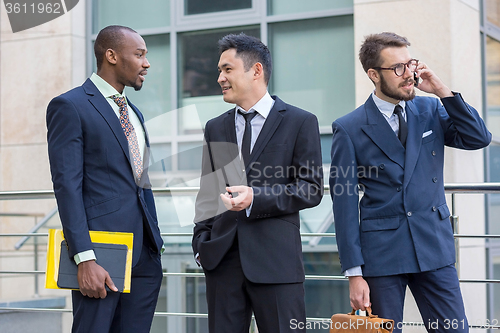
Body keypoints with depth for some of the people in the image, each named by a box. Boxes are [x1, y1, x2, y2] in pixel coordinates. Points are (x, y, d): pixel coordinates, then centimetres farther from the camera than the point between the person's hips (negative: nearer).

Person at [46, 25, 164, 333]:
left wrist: (156, 243, 18)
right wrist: (85, 259, -20)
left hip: (145, 252, 8)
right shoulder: (70, 106, -5)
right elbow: (67, 186, -13)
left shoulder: (134, 113, 20)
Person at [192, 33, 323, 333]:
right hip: (223, 259, 4)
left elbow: (312, 189, -5)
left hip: (276, 259, -4)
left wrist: (256, 198, -17)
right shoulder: (215, 128, 16)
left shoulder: (300, 122, 1)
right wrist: (202, 241, 6)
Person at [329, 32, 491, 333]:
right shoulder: (349, 129, -4)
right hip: (381, 252, -3)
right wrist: (354, 273, -9)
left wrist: (443, 91, -9)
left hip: (435, 248, 3)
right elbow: (344, 203, -5)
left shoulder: (431, 111, 8)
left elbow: (479, 138, -2)